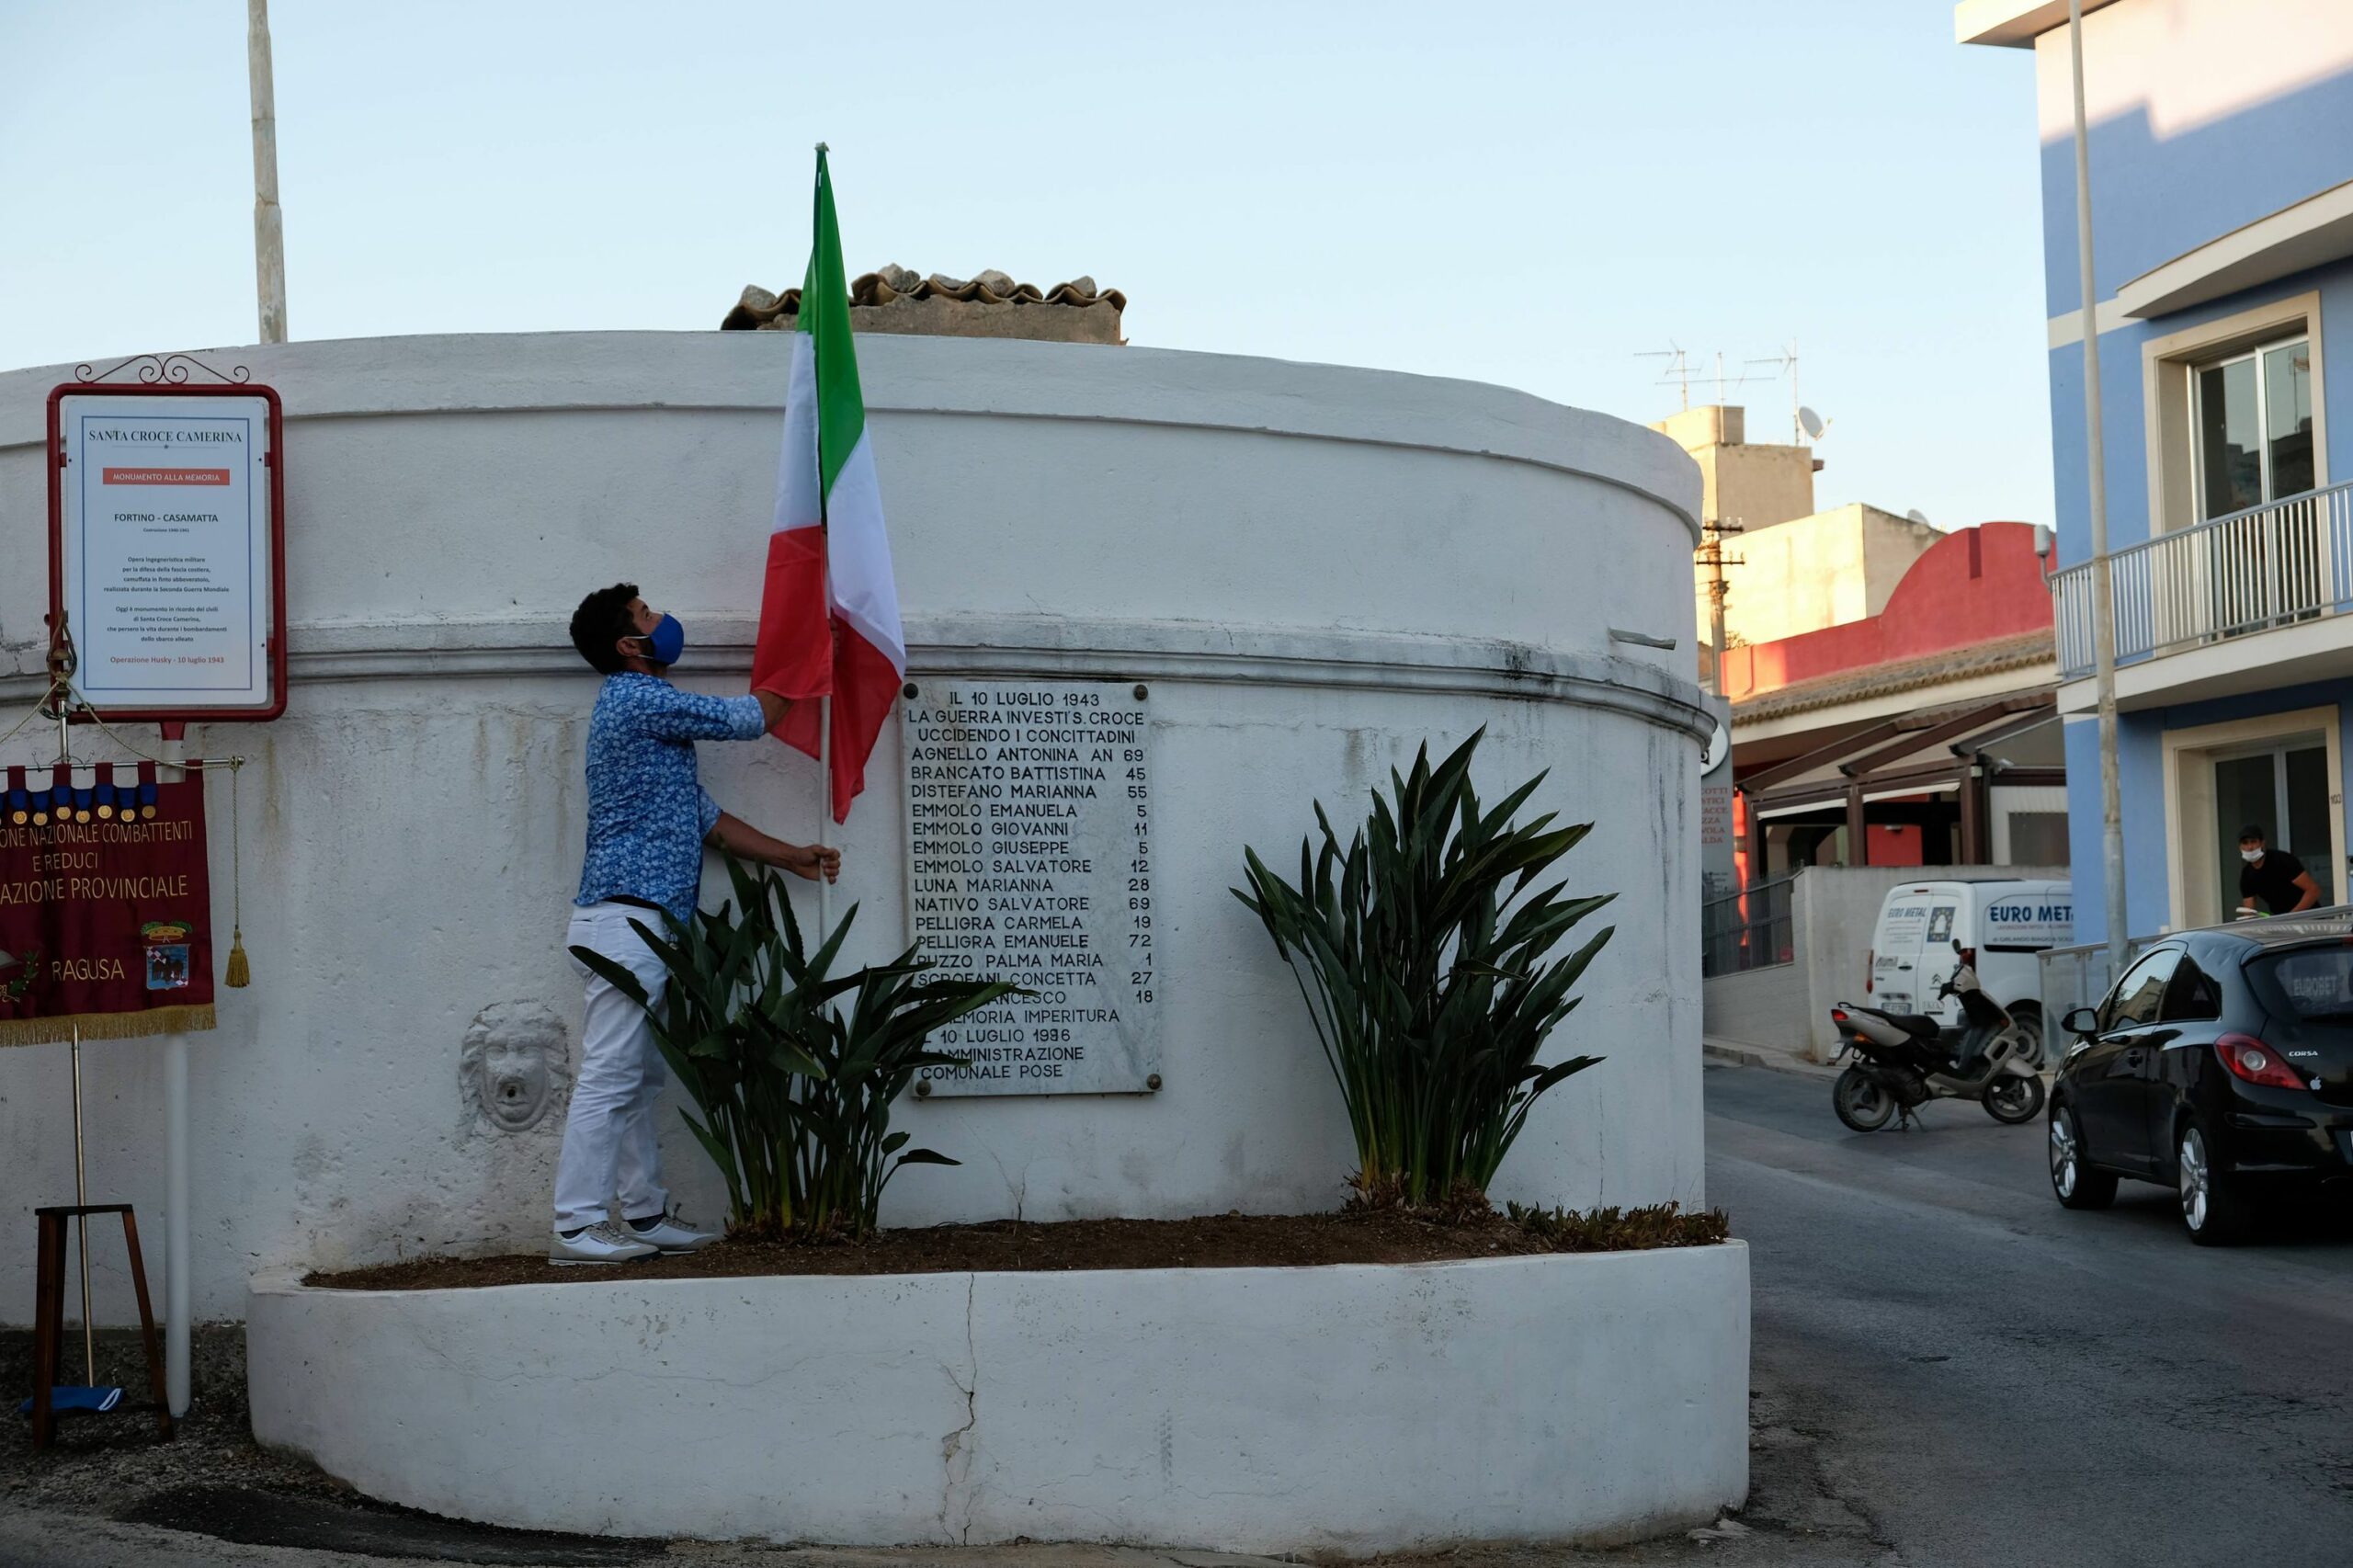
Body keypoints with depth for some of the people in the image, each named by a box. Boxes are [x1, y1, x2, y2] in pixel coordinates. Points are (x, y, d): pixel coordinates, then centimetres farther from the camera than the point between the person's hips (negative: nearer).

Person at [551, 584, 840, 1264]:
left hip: (639, 925, 11)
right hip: (626, 919, -11)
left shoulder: (644, 708, 22)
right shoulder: (641, 701, -10)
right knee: (608, 1079, -10)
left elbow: (704, 816, 22)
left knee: (639, 1081, 12)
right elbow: (752, 718, -5)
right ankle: (576, 1227, -10)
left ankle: (644, 1215, 16)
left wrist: (792, 858, 19)